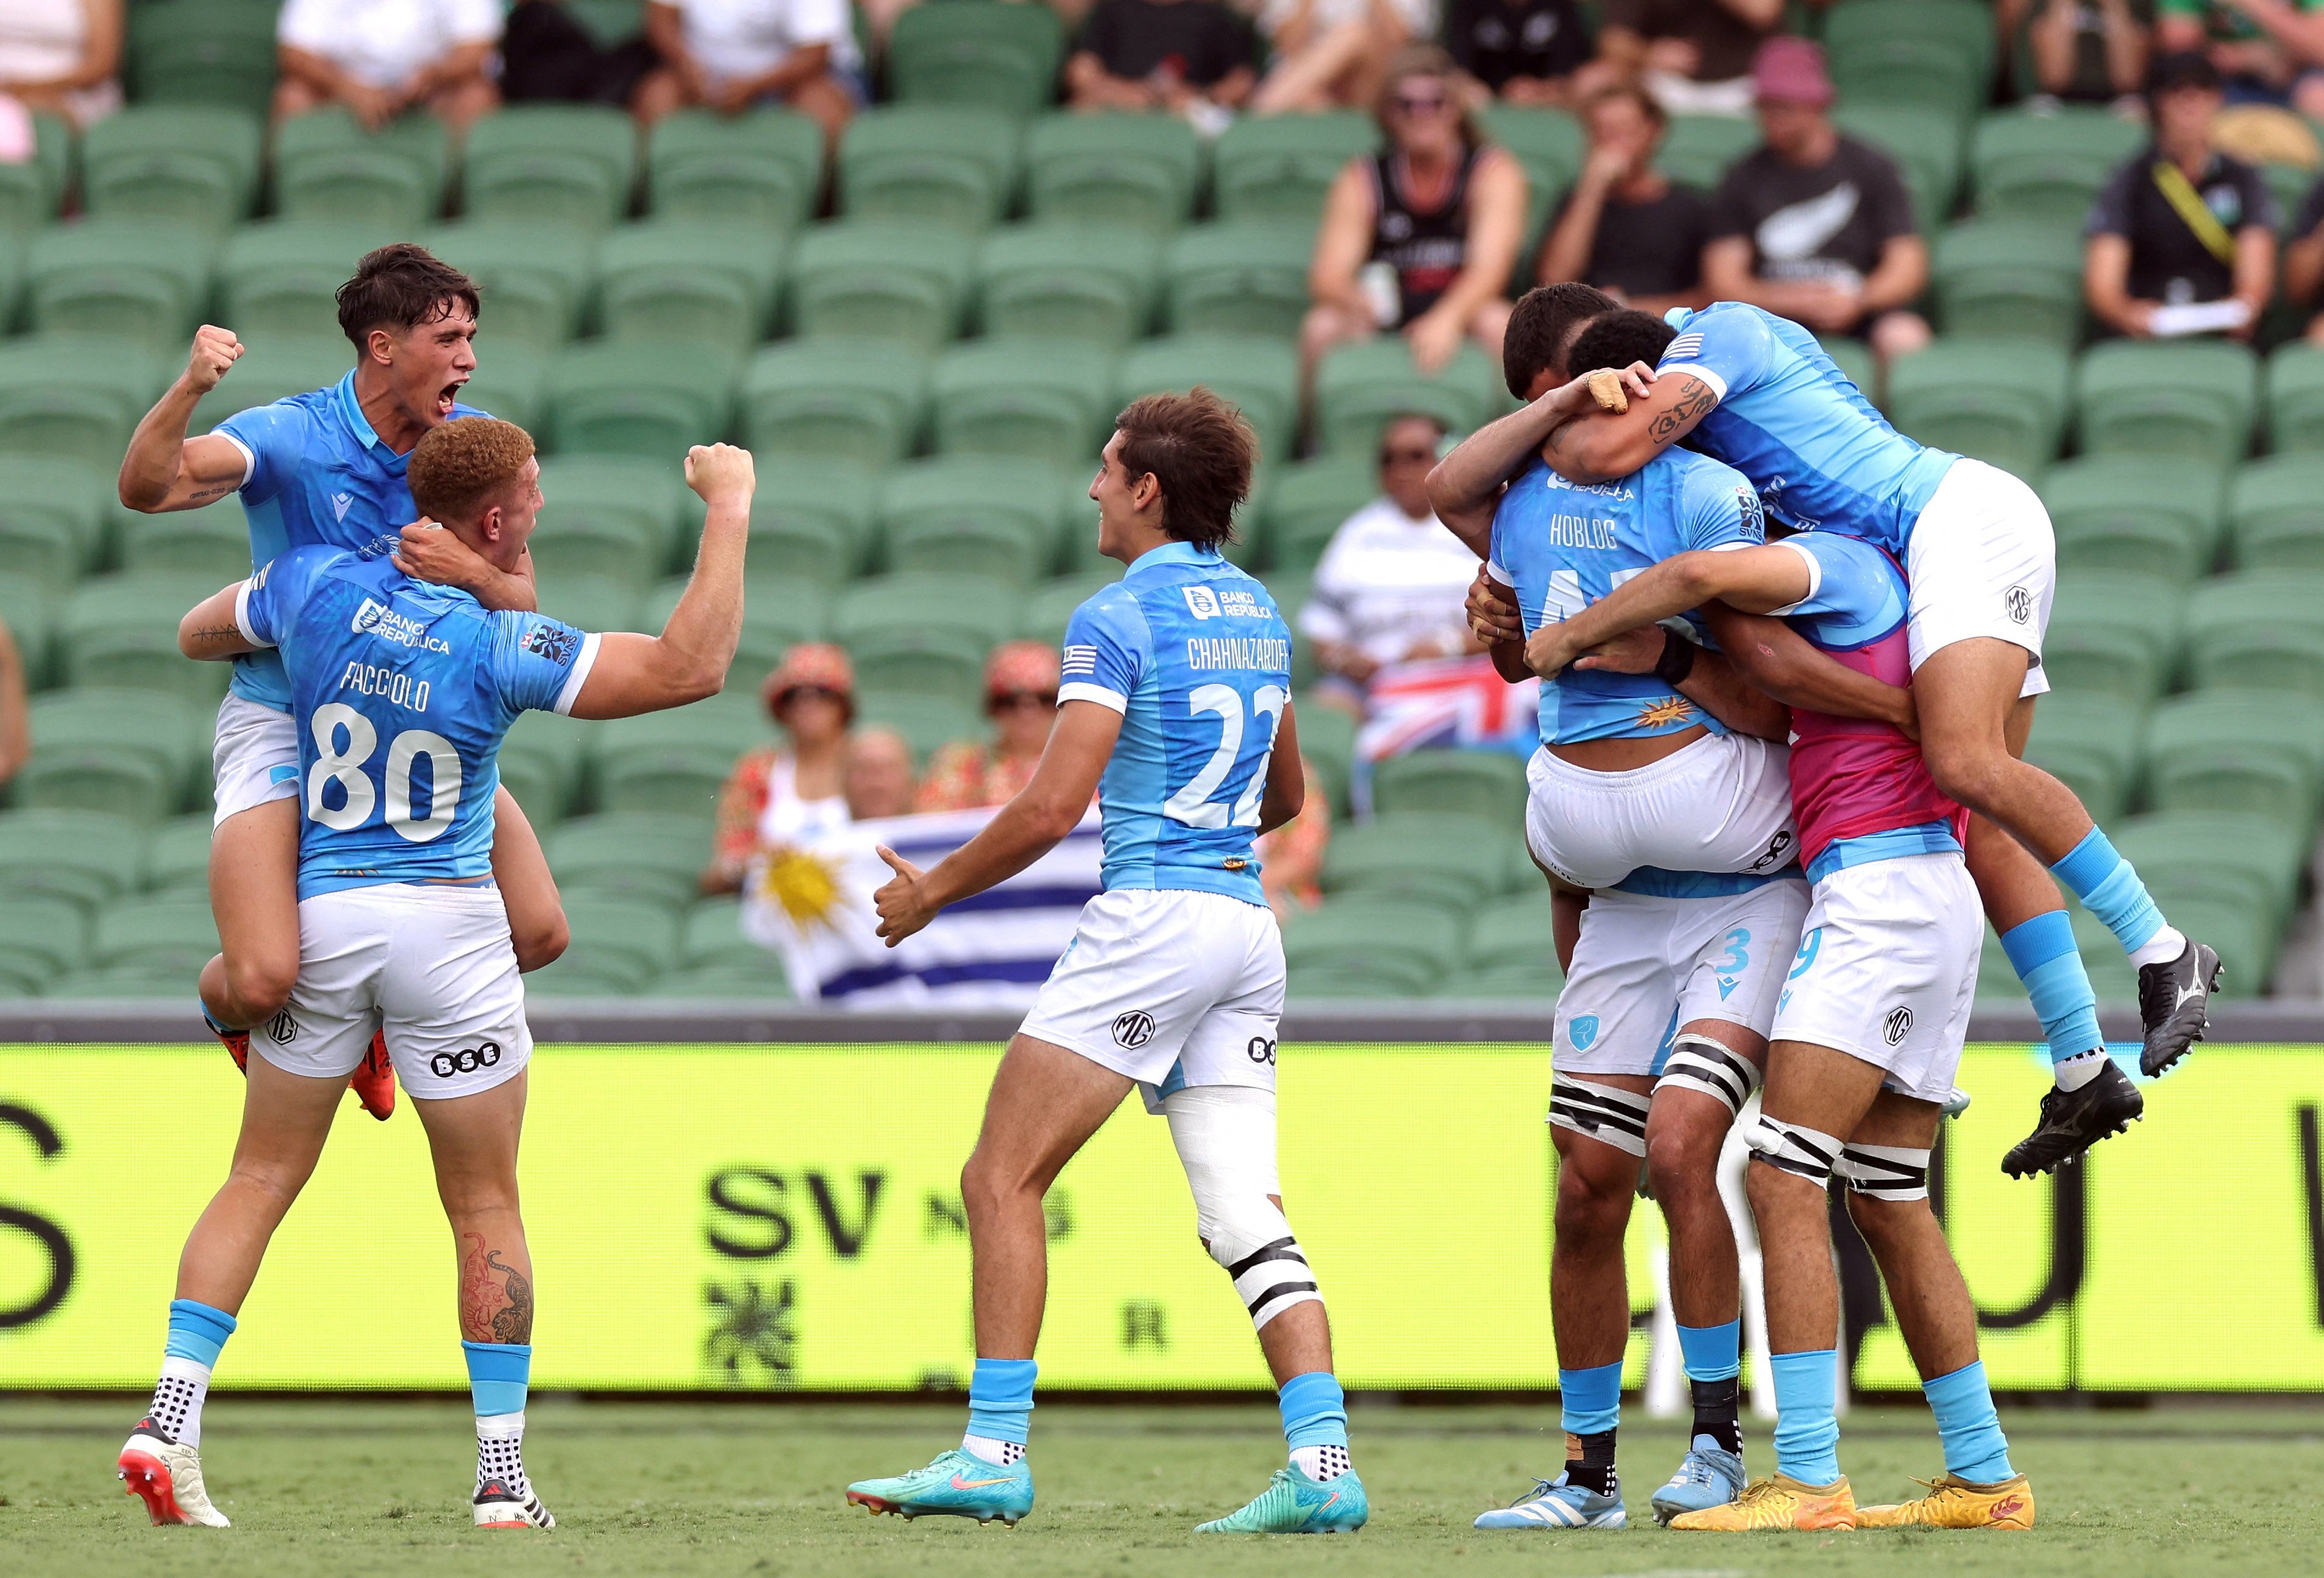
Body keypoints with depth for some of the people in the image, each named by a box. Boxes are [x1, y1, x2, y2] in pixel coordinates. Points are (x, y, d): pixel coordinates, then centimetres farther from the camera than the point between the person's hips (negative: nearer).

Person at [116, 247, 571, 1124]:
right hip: (281, 721, -5)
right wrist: (189, 389, -47)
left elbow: (521, 602, -4)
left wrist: (471, 571, -27)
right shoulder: (290, 437, -16)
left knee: (537, 934, -5)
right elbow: (146, 487, -29)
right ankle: (224, 1001, 20)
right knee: (263, 985, -22)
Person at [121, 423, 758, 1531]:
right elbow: (691, 667, -22)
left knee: (259, 1181, 11)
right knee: (485, 1209, 7)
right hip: (446, 929, -3)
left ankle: (172, 1415, -2)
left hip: (314, 913, 3)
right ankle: (502, 1478, 8)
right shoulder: (499, 645, -16)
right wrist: (728, 513, -15)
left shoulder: (319, 586, -5)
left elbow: (196, 635, 14)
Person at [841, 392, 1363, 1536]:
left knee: (1003, 1179, -2)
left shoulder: (1118, 618, -9)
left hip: (1150, 921, -8)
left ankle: (995, 1452, -7)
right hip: (1248, 921, 8)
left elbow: (1053, 808, -14)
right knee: (1247, 1216, 2)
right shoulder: (1257, 613, 16)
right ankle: (1322, 1458, -10)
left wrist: (933, 890, -2)